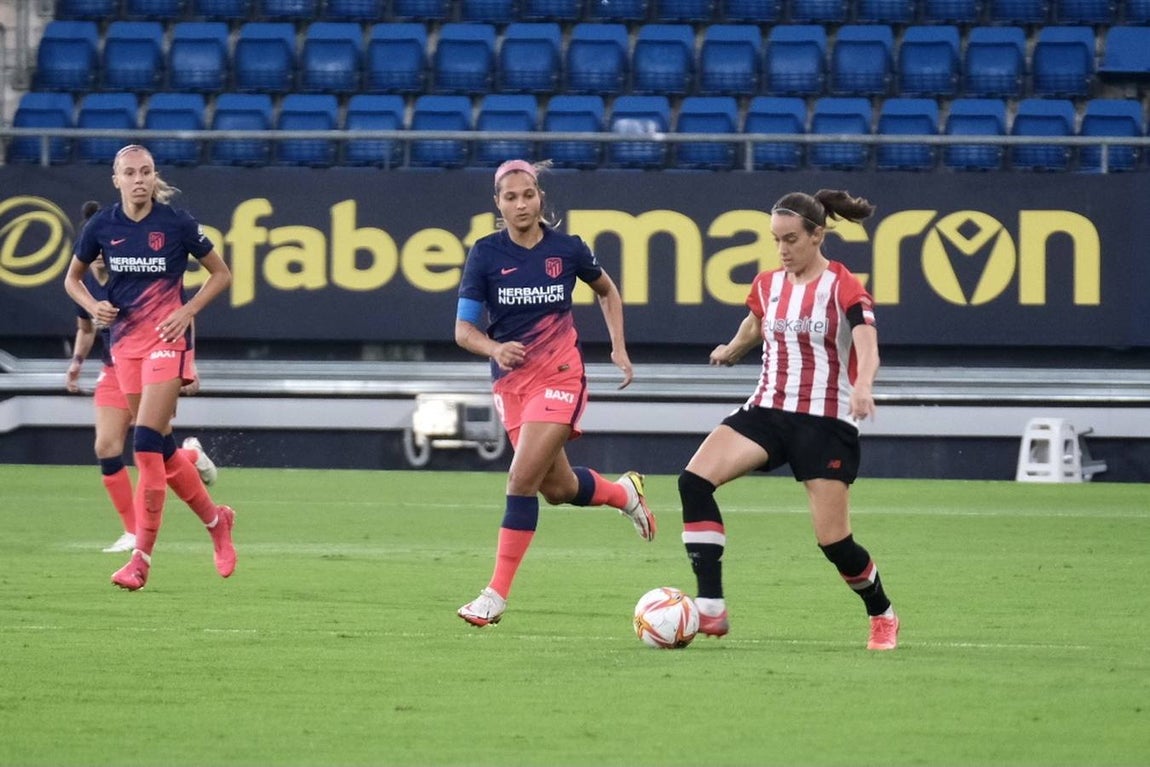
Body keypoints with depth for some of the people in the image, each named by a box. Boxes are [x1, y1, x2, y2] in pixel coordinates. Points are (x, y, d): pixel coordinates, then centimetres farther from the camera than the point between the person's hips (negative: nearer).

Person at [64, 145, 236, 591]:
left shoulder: (176, 224, -7)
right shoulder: (102, 227, 1)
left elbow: (221, 274, 4)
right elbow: (72, 278, 15)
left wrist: (188, 311, -9)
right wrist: (92, 305, -5)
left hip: (166, 340, -5)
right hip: (125, 342, 5)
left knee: (147, 445, -15)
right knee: (162, 448, 9)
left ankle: (141, 558, -13)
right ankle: (215, 520, 32)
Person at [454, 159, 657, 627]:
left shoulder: (567, 249, -4)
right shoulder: (486, 254, -5)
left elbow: (606, 291, 16)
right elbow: (463, 329, -6)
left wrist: (619, 348, 9)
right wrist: (495, 348, -27)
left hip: (559, 377, -3)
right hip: (511, 380, 3)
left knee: (522, 479, -16)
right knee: (557, 488, 13)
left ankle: (497, 594, -11)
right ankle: (625, 492, 47)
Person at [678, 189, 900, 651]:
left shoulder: (844, 288, -9)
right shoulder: (767, 285, 9)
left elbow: (868, 348, -26)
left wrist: (862, 387, -44)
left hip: (827, 421, -5)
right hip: (769, 410, 5)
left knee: (833, 540, -7)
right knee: (694, 480, -19)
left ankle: (883, 617, 24)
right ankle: (711, 610, -21)